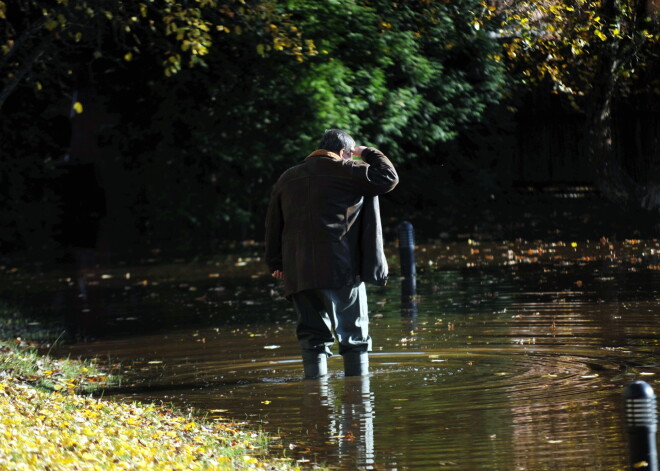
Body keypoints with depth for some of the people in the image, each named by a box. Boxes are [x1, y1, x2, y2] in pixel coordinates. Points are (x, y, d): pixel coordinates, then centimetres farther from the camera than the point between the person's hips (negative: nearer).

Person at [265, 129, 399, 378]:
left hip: (297, 273, 5)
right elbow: (388, 178, 0)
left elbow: (273, 224, 18)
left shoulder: (287, 179, 18)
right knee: (354, 335, 1)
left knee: (313, 334, 8)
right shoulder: (345, 171, 0)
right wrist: (368, 153, 14)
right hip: (339, 270, -5)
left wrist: (275, 263, 22)